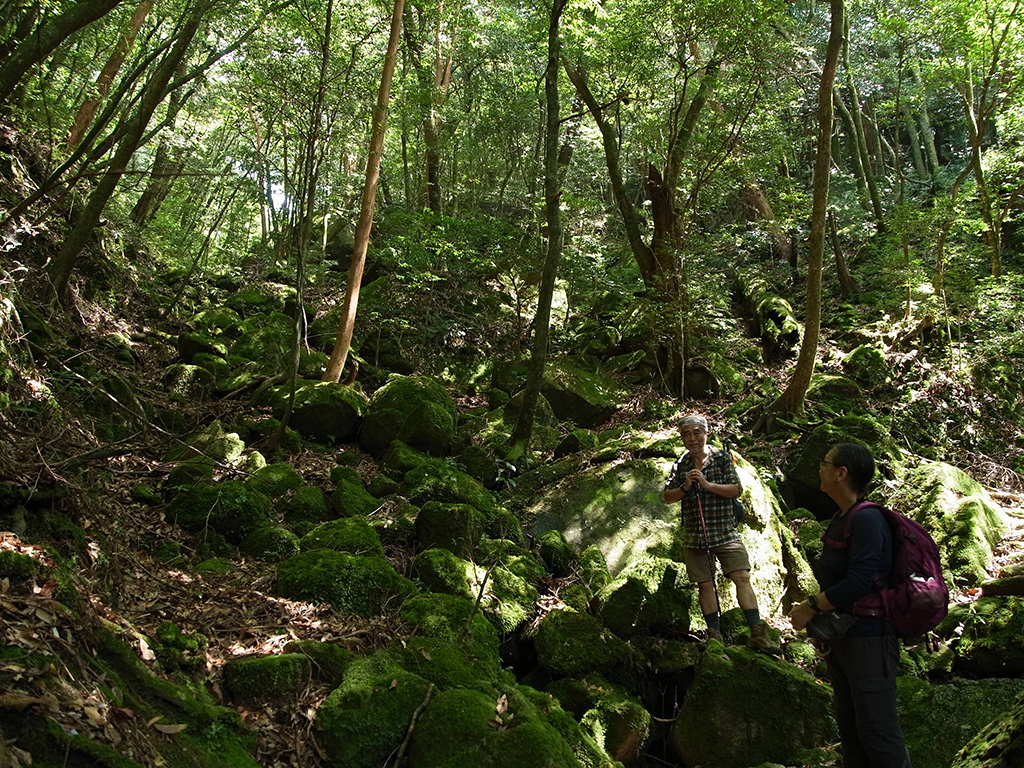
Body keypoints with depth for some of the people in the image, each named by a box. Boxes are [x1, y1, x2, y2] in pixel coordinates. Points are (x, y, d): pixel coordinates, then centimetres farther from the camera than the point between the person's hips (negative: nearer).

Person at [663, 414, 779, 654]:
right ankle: (715, 635, 14)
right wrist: (685, 487, -11)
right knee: (705, 585, 5)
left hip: (724, 532, -2)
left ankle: (757, 634, -8)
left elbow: (736, 490, -6)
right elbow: (668, 497, 8)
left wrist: (707, 484, -17)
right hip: (694, 535, 2)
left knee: (742, 577, -10)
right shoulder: (680, 465, 7)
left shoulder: (722, 458, 0)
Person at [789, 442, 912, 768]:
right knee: (849, 726, 17)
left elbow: (858, 583, -26)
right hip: (839, 639, 10)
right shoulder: (840, 518, 10)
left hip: (867, 640, -10)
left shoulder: (867, 520, -19)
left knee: (876, 730, -2)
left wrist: (809, 608, -17)